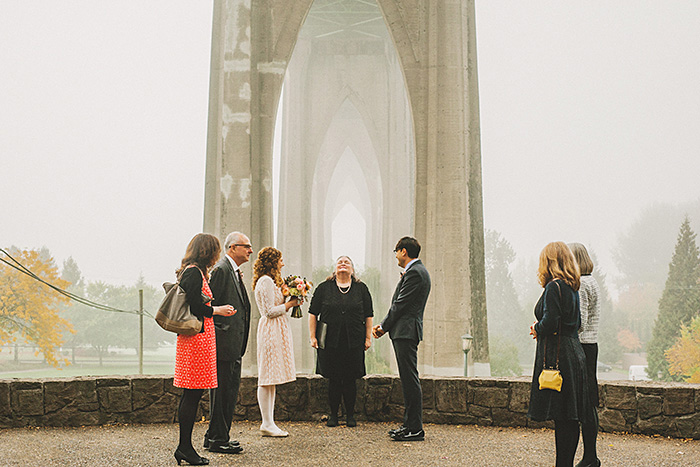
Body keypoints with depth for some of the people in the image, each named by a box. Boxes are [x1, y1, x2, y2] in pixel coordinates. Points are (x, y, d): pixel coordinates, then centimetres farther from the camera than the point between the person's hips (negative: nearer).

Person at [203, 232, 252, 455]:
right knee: (222, 391, -4)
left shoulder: (235, 272, 19)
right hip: (224, 342, -10)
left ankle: (215, 436, 24)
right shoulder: (221, 270, -13)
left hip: (233, 345, 10)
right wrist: (218, 330, -16)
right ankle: (217, 439, 4)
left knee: (230, 389, 15)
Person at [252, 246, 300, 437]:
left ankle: (269, 422, 13)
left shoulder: (269, 281, 19)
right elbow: (270, 311, -16)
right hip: (272, 331, -11)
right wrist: (290, 303, -7)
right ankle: (267, 423, -5)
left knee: (271, 379, 10)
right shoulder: (266, 281, -12)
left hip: (276, 331, 11)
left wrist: (290, 302, 8)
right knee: (268, 379, -7)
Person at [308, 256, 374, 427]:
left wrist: (368, 337, 3)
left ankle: (350, 415, 14)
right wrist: (312, 336, 1)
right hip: (330, 341, 0)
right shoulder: (324, 288, 6)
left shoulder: (361, 289, 8)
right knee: (333, 379, 3)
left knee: (350, 379, 3)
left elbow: (368, 316, 10)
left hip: (354, 341, 0)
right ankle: (333, 415, 14)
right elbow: (313, 313, 7)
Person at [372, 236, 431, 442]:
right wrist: (384, 326, 10)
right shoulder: (417, 271, 19)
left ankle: (415, 429, -5)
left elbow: (400, 304, -15)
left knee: (410, 380, -8)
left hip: (406, 332, -11)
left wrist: (384, 327, -5)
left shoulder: (414, 273, -14)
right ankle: (410, 424, 19)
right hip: (405, 332, 11)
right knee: (408, 380, 13)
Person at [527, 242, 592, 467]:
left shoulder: (554, 287, -13)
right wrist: (541, 329, 16)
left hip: (557, 357, -9)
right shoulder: (572, 288, 14)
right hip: (574, 353, 9)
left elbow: (550, 323, -22)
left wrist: (536, 330, -2)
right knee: (571, 418, 11)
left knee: (562, 418, -6)